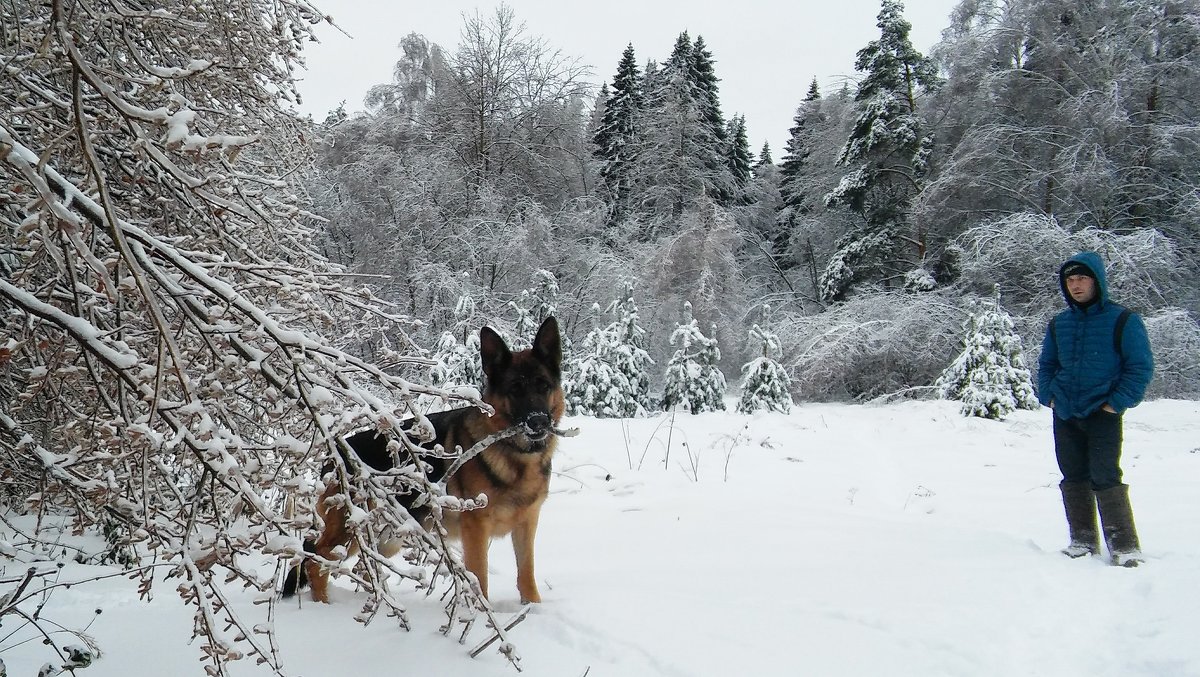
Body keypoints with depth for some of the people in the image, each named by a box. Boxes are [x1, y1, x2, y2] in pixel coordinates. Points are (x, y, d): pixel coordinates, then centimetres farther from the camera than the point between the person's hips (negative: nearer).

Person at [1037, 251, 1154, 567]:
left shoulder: (1123, 320, -5)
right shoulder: (1058, 324, 9)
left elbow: (1141, 366, -4)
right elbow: (1046, 364, 21)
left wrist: (1118, 402, -11)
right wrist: (1048, 396, 7)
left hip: (1102, 414, -5)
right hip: (1065, 414, 5)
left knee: (1105, 478, -10)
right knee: (1074, 478, 9)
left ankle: (1124, 546, -2)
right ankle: (1082, 540, 18)